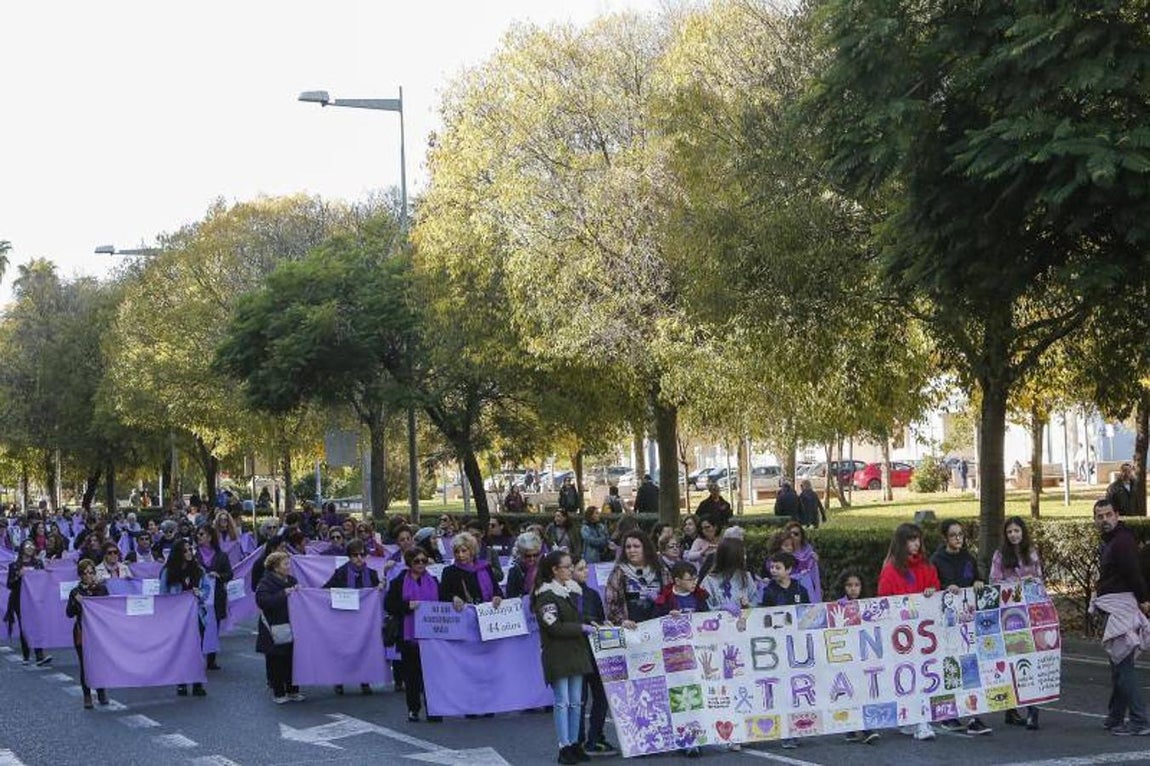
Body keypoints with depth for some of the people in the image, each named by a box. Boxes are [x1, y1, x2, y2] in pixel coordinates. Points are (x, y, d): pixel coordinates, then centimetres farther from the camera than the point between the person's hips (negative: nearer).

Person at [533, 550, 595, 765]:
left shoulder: (571, 590, 13)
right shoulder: (547, 596, -11)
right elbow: (555, 627, -17)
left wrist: (591, 626, 9)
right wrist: (582, 628, -12)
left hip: (575, 652, 7)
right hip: (557, 654, -7)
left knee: (576, 701, 9)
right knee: (562, 702, -6)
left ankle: (574, 744, 15)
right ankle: (564, 747, -3)